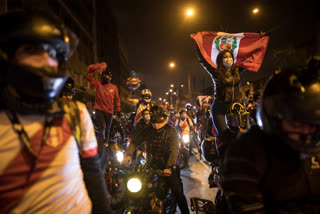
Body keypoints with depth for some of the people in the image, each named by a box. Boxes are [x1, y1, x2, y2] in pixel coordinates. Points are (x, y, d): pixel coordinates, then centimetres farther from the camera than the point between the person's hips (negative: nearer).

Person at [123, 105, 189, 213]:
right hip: (151, 165, 3)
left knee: (178, 192, -7)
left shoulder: (171, 132, -10)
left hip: (167, 167, -3)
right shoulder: (148, 130, 1)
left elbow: (174, 150, -21)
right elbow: (135, 141, 2)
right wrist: (129, 154, -16)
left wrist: (169, 167, -36)